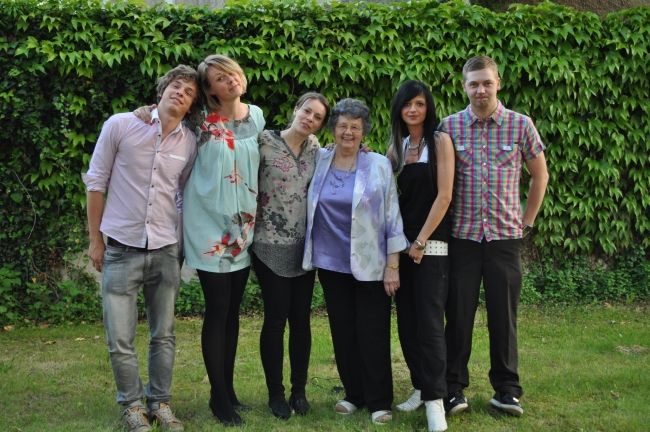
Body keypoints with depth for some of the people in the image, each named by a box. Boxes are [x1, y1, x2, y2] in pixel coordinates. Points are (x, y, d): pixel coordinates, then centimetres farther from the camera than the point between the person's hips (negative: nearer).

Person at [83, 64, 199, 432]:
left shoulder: (191, 143, 1)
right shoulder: (120, 125, -6)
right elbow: (96, 181, 0)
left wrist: (184, 245, 12)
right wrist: (95, 240, 0)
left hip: (166, 251, 3)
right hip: (121, 249, -2)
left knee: (164, 335, 10)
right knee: (121, 339, 1)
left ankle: (160, 402, 27)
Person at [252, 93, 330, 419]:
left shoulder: (315, 148, 7)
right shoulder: (265, 141, -8)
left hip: (304, 246, 5)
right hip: (271, 245, -4)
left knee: (301, 318, 8)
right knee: (276, 319, 0)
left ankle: (299, 389, 20)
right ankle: (275, 393, 15)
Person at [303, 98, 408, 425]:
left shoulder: (379, 165, -4)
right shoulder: (319, 161, 3)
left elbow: (392, 218, -4)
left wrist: (393, 266, -7)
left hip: (369, 265, -3)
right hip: (331, 263, 3)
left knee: (372, 333, 1)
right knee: (342, 331, 11)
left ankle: (379, 401, 12)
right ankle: (353, 393, 25)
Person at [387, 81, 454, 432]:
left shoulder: (440, 140, -5)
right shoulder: (396, 145, 11)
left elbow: (444, 196, -11)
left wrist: (421, 241, -12)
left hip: (432, 243, -6)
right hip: (402, 242, 6)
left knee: (429, 321, -9)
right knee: (406, 320, 7)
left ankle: (435, 398, -4)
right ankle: (421, 386, 18)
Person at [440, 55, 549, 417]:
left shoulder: (521, 125, 0)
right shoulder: (450, 126, 1)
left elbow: (540, 174, 10)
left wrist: (527, 221, 8)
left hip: (506, 236, 0)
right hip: (462, 235, 0)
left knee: (504, 314, 6)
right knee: (459, 313, 4)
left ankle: (507, 388, 18)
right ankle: (454, 387, 15)